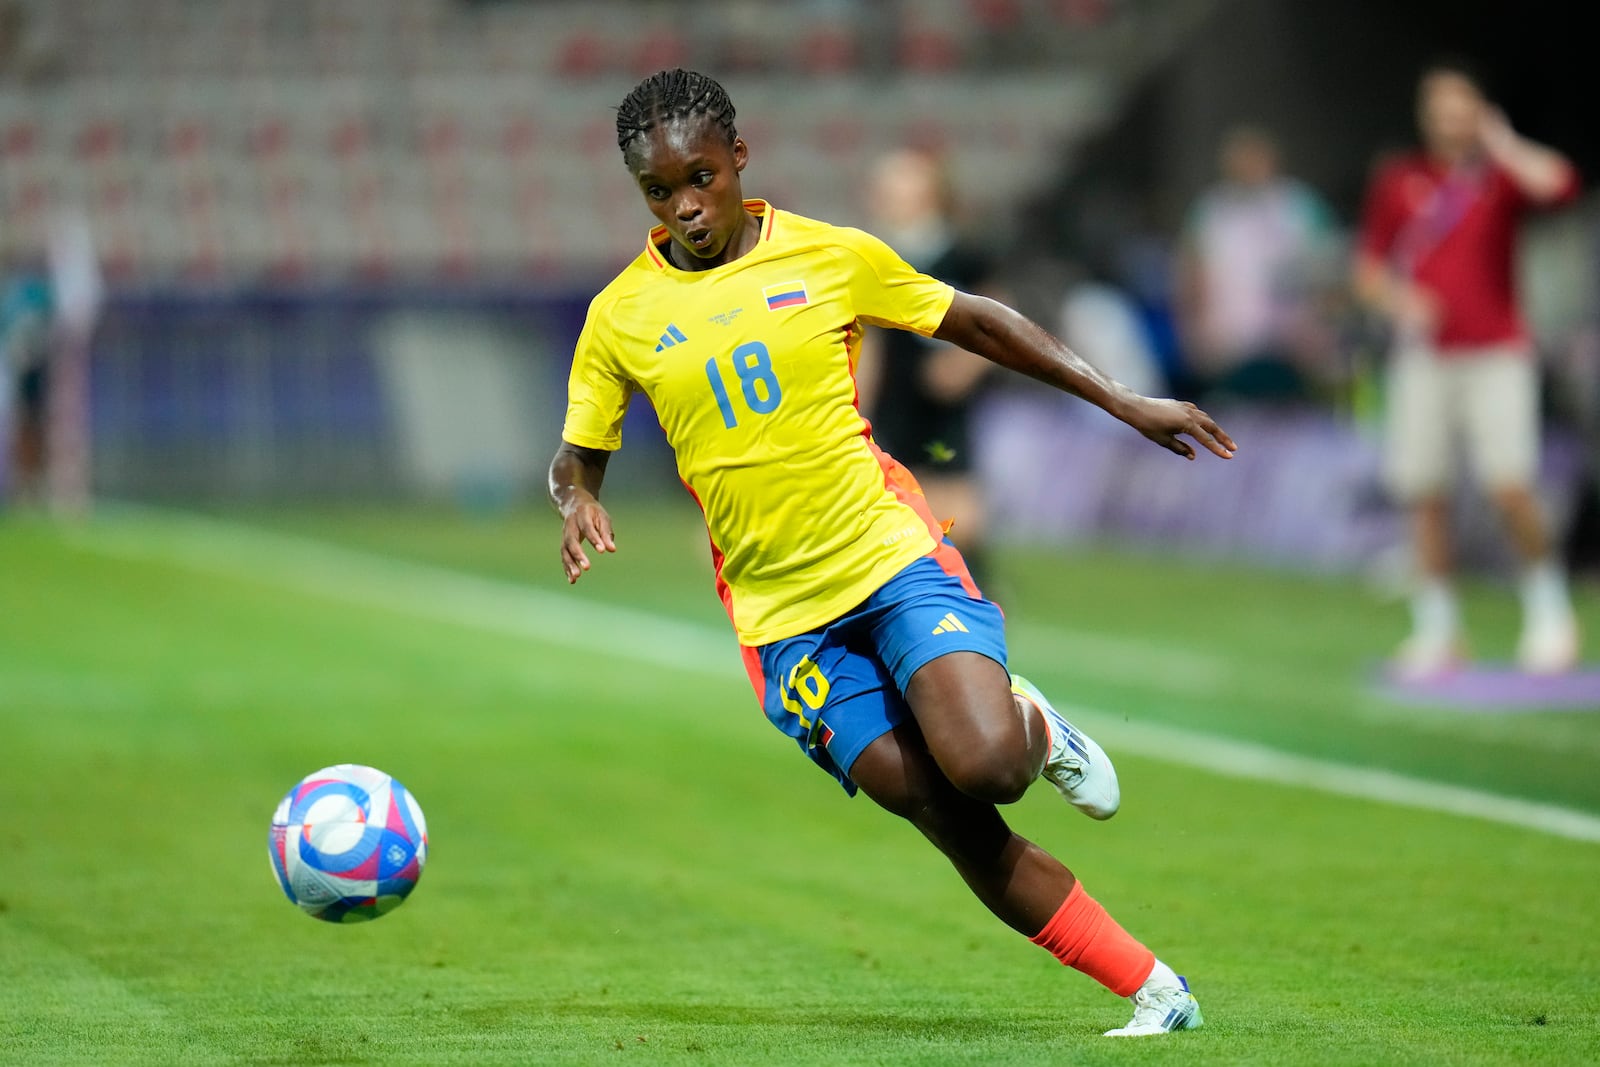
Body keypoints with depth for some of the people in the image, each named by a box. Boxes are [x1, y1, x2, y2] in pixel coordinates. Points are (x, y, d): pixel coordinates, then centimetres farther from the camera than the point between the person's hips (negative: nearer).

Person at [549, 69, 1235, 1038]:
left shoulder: (831, 257, 0)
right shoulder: (622, 315, 2)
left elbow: (978, 323, 12)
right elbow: (578, 454, 13)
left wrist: (1125, 402, 11)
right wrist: (579, 502, -12)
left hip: (893, 559, -1)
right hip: (783, 618, 1)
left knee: (985, 767, -25)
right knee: (946, 819, -9)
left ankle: (1033, 728, 13)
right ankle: (1152, 989, 3)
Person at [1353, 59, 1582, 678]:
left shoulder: (1502, 173, 2)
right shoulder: (1397, 183, 9)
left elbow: (1558, 185, -19)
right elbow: (1367, 269, 12)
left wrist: (1501, 142, -9)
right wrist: (1398, 300, -7)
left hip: (1496, 353, -3)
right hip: (1423, 355, 3)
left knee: (1510, 487, -13)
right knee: (1424, 493, -1)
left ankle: (1549, 611, 6)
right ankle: (1436, 631, 9)